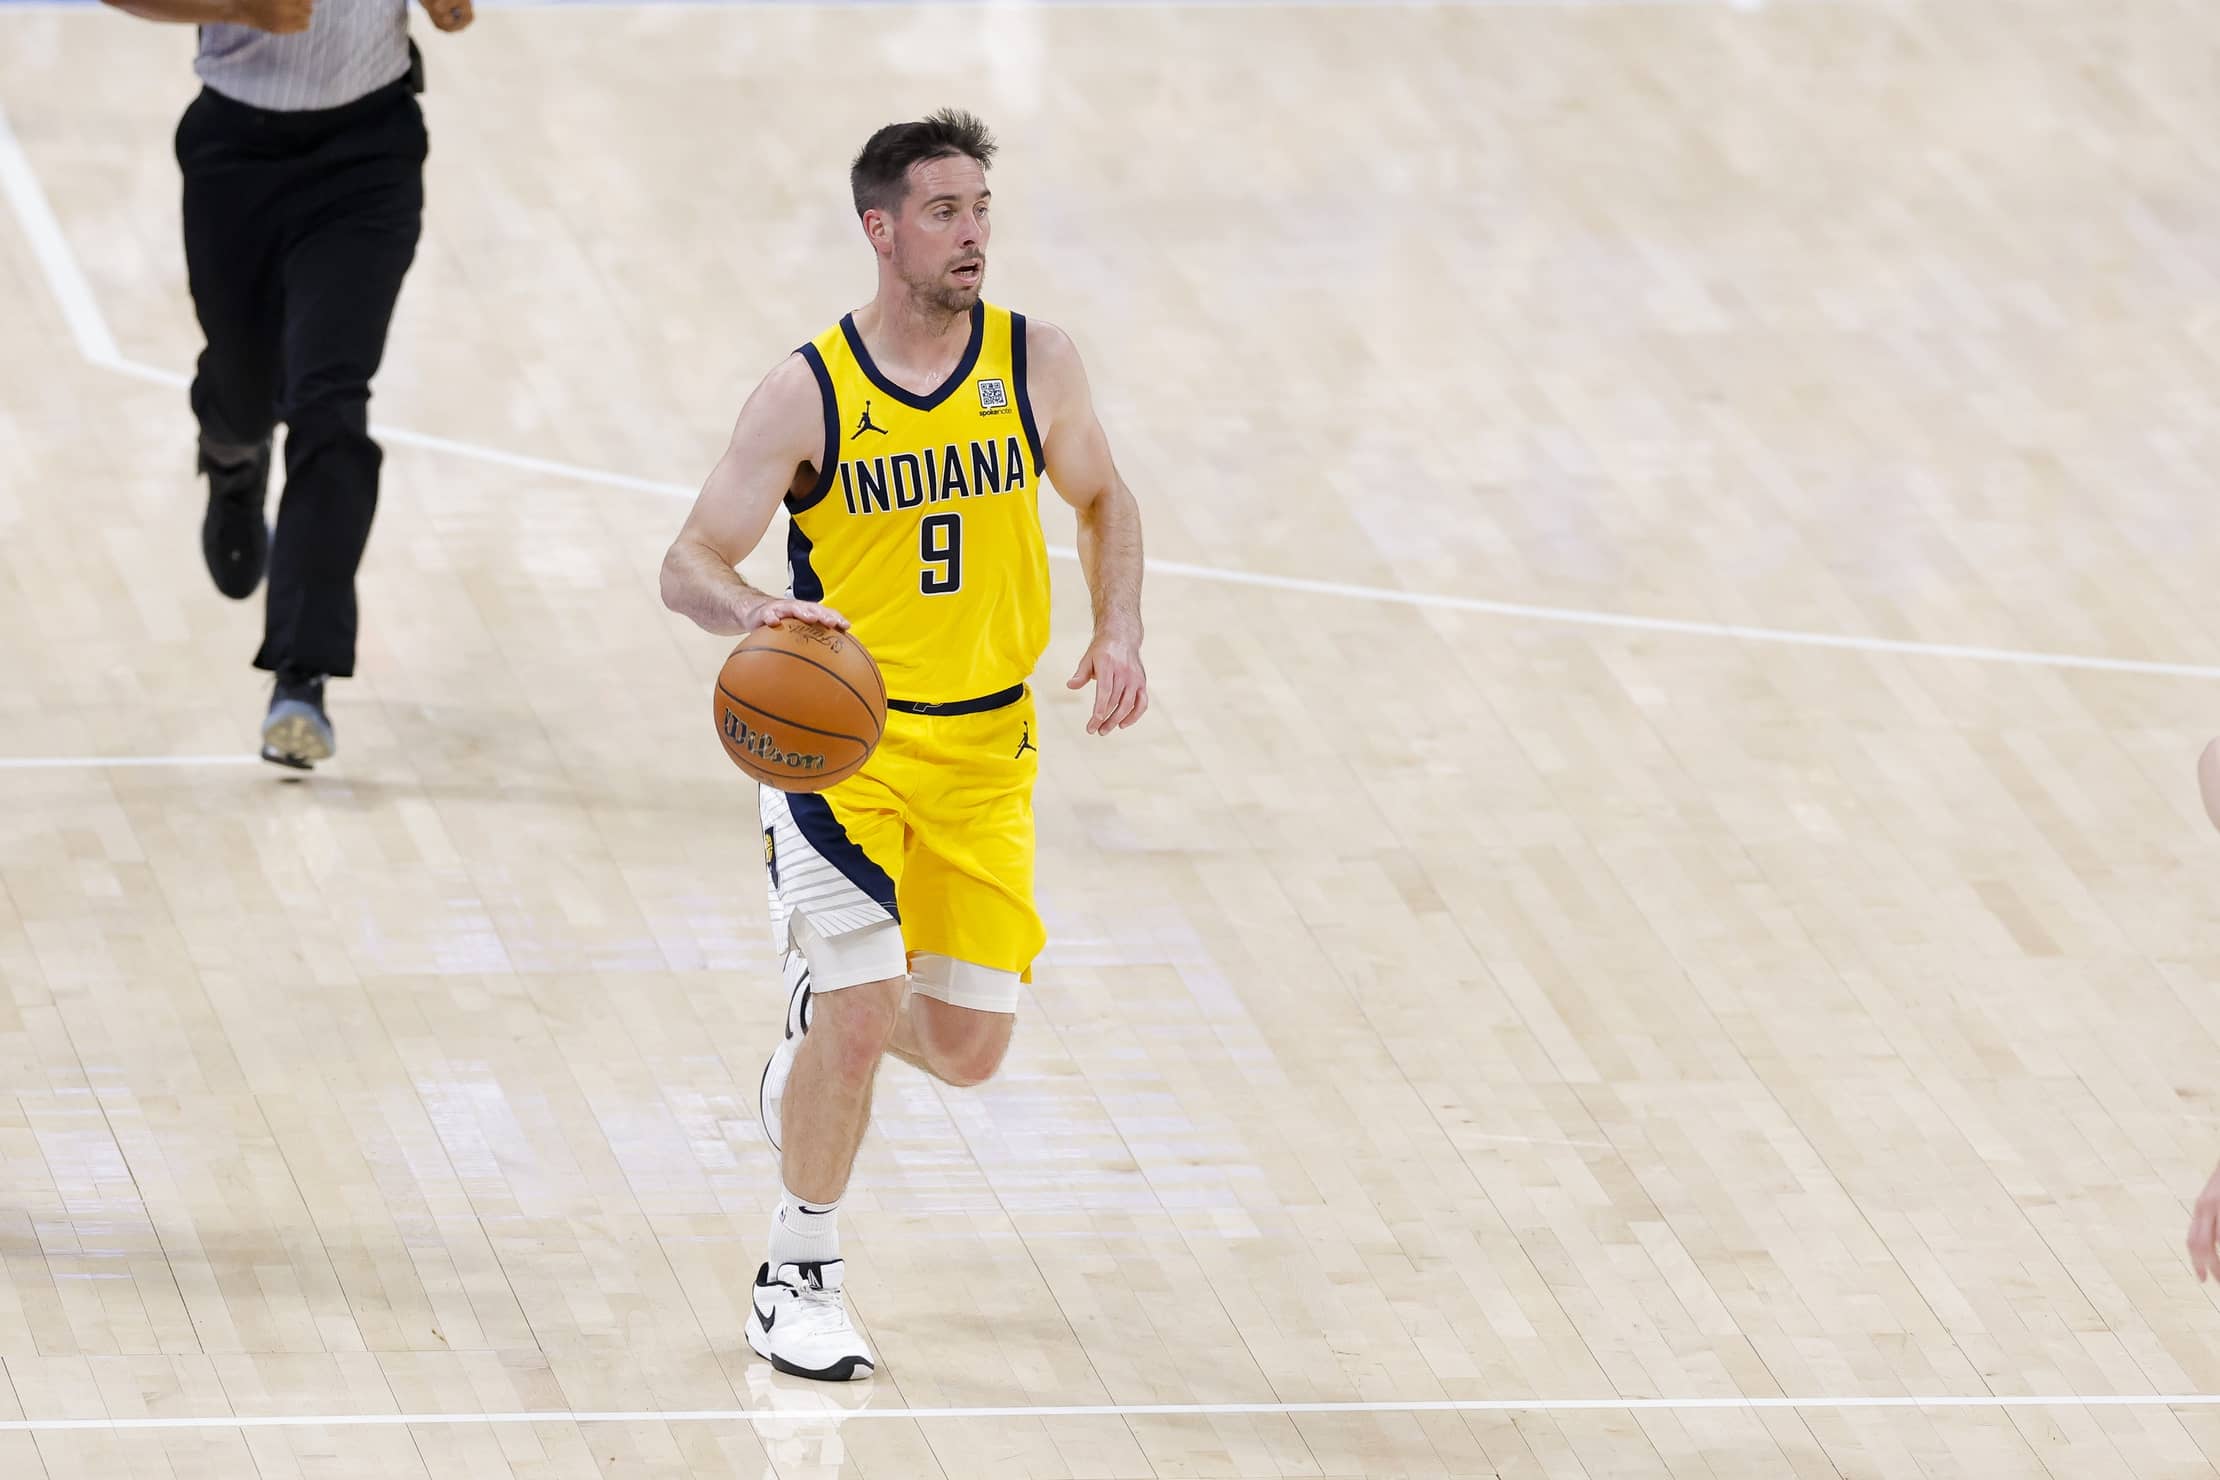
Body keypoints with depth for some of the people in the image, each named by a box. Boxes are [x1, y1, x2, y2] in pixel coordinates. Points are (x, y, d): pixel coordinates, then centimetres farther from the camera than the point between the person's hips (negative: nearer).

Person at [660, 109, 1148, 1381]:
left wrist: (1121, 633, -3)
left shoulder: (1036, 363, -3)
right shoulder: (810, 395, -12)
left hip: (987, 752, 4)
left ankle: (820, 1043, 40)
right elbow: (689, 564, -12)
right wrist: (754, 612, -35)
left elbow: (1104, 501, 14)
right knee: (859, 1013, -15)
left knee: (969, 1045, 4)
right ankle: (800, 1279, 5)